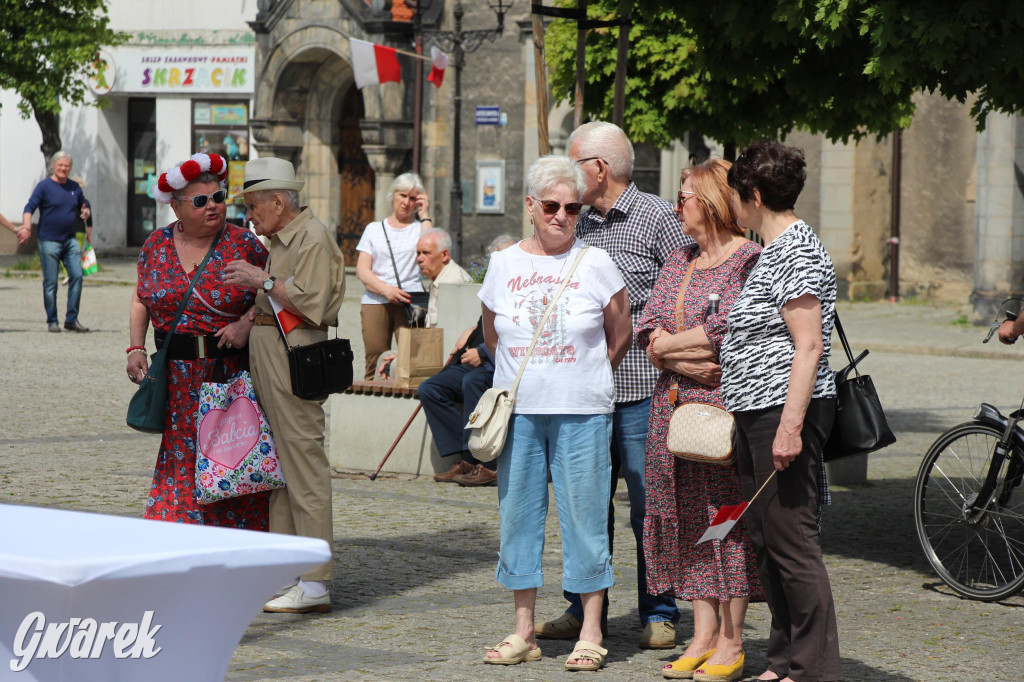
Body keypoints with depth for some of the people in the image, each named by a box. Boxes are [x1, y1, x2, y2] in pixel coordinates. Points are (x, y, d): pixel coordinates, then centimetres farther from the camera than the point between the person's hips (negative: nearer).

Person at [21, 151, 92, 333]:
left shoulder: (74, 187, 12)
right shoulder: (44, 186, -2)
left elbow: (85, 206, 25)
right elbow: (29, 208, -10)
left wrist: (86, 212, 0)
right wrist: (27, 226, -26)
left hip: (70, 241, 4)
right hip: (49, 241, -4)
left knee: (76, 276, -8)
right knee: (50, 282, -2)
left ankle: (71, 319, -1)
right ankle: (52, 321, 8)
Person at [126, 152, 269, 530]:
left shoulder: (244, 245, -3)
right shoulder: (157, 245, 6)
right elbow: (141, 299, 14)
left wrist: (247, 323, -13)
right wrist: (136, 347, 2)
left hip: (233, 374, -2)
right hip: (178, 378, 2)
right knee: (182, 459, 1)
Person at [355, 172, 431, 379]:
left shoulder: (420, 228, 17)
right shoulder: (374, 229, 19)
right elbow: (362, 270, 8)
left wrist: (425, 215, 1)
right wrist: (386, 289, -10)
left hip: (410, 302, -1)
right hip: (375, 301, 1)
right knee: (375, 358, -10)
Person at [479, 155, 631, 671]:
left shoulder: (595, 264, -2)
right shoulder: (504, 265, 6)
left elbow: (620, 337, 7)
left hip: (582, 414, -3)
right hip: (517, 411, 3)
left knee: (584, 515, -1)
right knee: (518, 513, 6)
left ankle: (590, 633, 6)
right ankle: (523, 632, 14)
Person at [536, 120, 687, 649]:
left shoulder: (657, 217, -3)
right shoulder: (582, 226, 15)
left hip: (640, 387, -6)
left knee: (648, 507, -1)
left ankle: (658, 616, 8)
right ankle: (584, 610, 17)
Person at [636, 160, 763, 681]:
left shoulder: (749, 260, -6)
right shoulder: (678, 264, 17)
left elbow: (726, 331, -17)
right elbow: (648, 330, 8)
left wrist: (668, 343, -4)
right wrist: (686, 359, -10)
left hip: (726, 406, -7)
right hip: (674, 405, 7)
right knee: (687, 515, 6)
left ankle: (731, 638, 0)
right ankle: (703, 633, 11)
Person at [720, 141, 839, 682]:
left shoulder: (795, 253, -14)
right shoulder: (776, 250, 18)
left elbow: (809, 346, -21)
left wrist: (790, 425, -25)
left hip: (784, 411, -11)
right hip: (756, 414, 11)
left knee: (791, 542, -8)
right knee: (765, 542, 12)